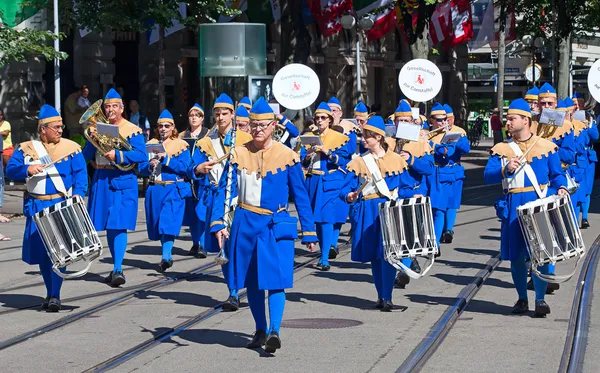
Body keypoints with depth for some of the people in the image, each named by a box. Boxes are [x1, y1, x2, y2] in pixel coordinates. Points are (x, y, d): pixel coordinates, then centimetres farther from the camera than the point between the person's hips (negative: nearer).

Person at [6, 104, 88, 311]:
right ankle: (50, 293, 22)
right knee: (41, 252, 7)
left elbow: (80, 175, -2)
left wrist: (78, 194, -19)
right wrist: (27, 169, -18)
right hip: (37, 208, 3)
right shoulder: (26, 148, 8)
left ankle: (55, 296, -9)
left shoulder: (71, 148, 2)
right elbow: (10, 170, 2)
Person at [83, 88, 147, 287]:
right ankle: (116, 268, 19)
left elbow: (141, 155, -12)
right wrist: (93, 139, -10)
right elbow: (86, 156, 8)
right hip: (101, 181, 5)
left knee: (119, 225, -13)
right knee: (109, 226, 9)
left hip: (122, 182, -5)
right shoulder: (98, 127, 13)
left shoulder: (133, 130, -1)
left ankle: (118, 269, -18)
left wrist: (118, 155, -23)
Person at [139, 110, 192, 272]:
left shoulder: (181, 145, 2)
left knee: (169, 222, -17)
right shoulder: (150, 144, 12)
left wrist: (166, 158, -18)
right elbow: (142, 169, 8)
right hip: (155, 190, 4)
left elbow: (185, 167, -9)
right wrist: (150, 165, -14)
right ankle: (168, 256, 20)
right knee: (159, 223, 7)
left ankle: (165, 257, -22)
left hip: (174, 190, -4)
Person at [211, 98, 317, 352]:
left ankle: (274, 332, -19)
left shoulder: (287, 156, -3)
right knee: (251, 281, 10)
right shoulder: (238, 154, 1)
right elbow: (224, 189, -1)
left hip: (276, 226, -2)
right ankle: (260, 330, 23)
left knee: (275, 279, -13)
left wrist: (309, 233, 1)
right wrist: (218, 222, -14)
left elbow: (301, 196, 2)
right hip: (245, 224, 2)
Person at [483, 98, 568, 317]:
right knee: (516, 256, 6)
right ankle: (522, 299, 20)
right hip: (513, 207, 2)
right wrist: (505, 169, -18)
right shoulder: (501, 149, 8)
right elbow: (488, 176, -1)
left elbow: (557, 174, 9)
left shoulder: (546, 147, 5)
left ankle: (540, 299, 3)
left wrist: (560, 188, -11)